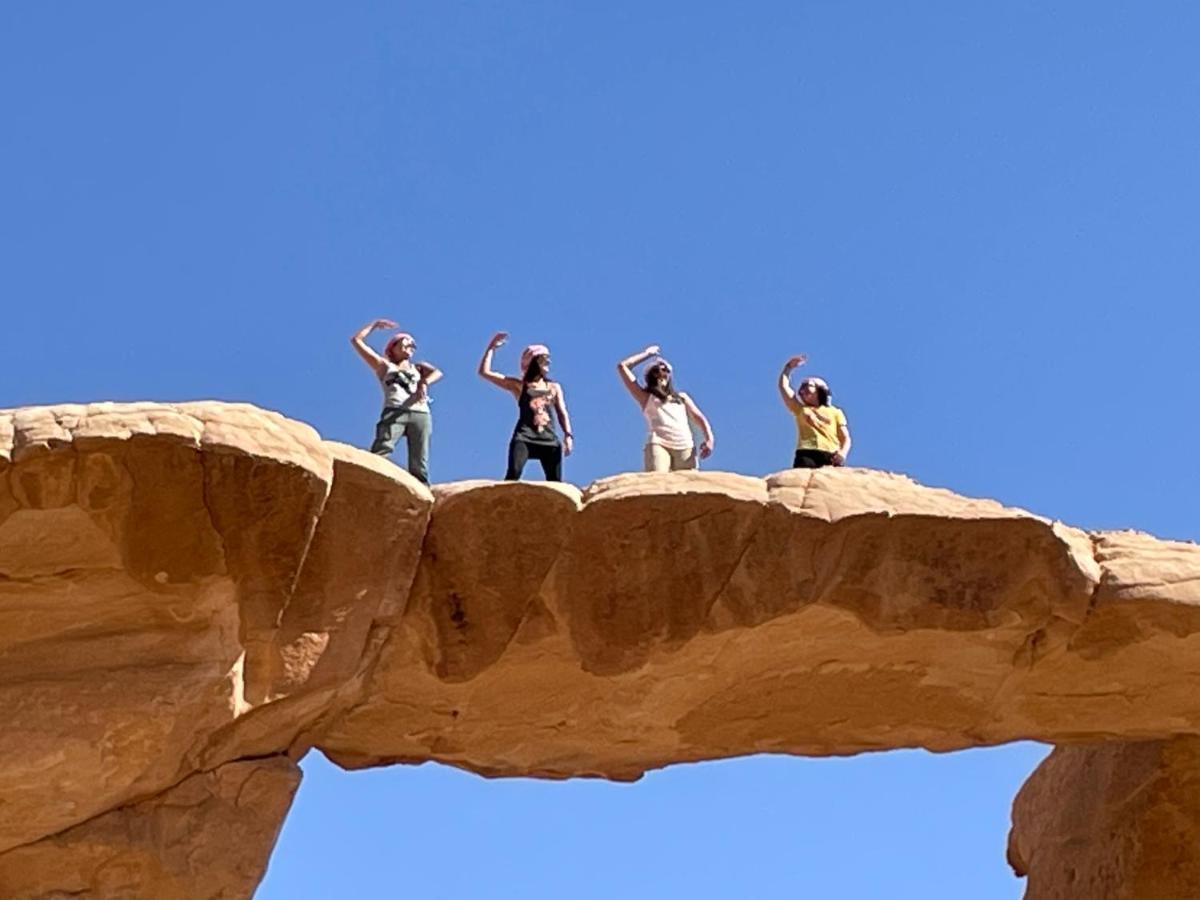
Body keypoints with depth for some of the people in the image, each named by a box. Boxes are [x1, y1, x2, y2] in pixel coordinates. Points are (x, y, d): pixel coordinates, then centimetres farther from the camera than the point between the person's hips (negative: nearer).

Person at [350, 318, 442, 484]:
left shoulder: (419, 368, 30)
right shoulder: (383, 366, 26)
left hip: (420, 414, 2)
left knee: (419, 465, -9)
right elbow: (356, 339, 25)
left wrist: (424, 383, -11)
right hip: (395, 413, -2)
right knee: (379, 453, -23)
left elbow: (437, 372, 8)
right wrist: (375, 324, 32)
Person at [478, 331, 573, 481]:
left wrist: (568, 435, -2)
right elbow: (484, 372, 8)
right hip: (524, 437, -3)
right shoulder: (519, 385, 12)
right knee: (513, 473, -23)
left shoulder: (554, 387, 21)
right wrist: (491, 347, 6)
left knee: (555, 483, -4)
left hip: (549, 440, 3)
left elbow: (562, 413, 14)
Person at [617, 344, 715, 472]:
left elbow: (700, 419, 21)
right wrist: (647, 353, 31)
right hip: (658, 444, -2)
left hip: (685, 447, 2)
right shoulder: (646, 397, 23)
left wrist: (709, 438, 1)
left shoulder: (682, 397, 31)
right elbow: (622, 366, 21)